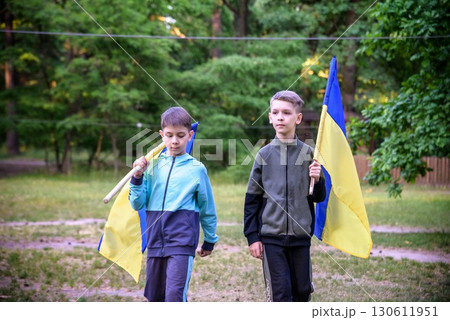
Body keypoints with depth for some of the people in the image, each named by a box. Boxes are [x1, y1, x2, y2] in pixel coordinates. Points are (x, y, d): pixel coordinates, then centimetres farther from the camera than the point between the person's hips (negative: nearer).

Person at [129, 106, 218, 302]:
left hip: (182, 242, -4)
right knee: (154, 297, 12)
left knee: (175, 295, -15)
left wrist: (210, 240, 17)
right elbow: (137, 204, 5)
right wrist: (137, 178, -9)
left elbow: (207, 208, 11)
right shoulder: (153, 166, 7)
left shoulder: (196, 169, 1)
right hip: (155, 241, 4)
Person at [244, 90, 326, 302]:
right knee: (279, 292, -4)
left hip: (301, 236, 1)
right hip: (271, 237, -1)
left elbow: (319, 198, 7)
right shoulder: (264, 154, 1)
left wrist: (317, 180, -13)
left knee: (303, 291, 9)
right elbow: (252, 199, 4)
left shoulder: (308, 153, 2)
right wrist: (252, 236, 0)